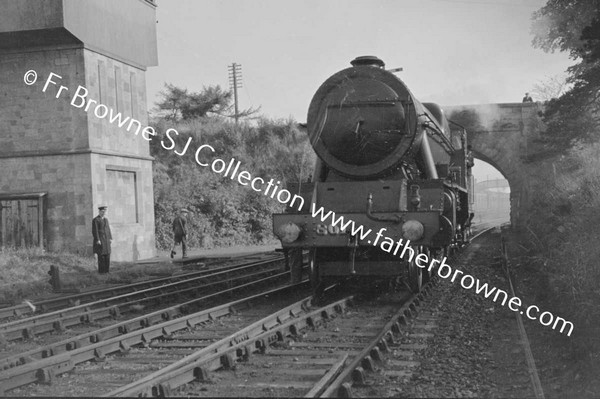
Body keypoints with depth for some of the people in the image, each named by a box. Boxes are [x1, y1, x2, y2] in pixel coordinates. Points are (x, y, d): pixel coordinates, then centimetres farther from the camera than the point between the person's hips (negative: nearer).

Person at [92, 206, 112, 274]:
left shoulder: (106, 219, 15)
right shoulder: (95, 220, -7)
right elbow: (95, 231, -12)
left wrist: (110, 238, 8)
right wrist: (97, 240, -17)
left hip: (106, 240, 7)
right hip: (100, 240, -7)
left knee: (107, 255, 4)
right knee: (101, 256, -6)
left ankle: (106, 270, 10)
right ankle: (101, 271, -1)